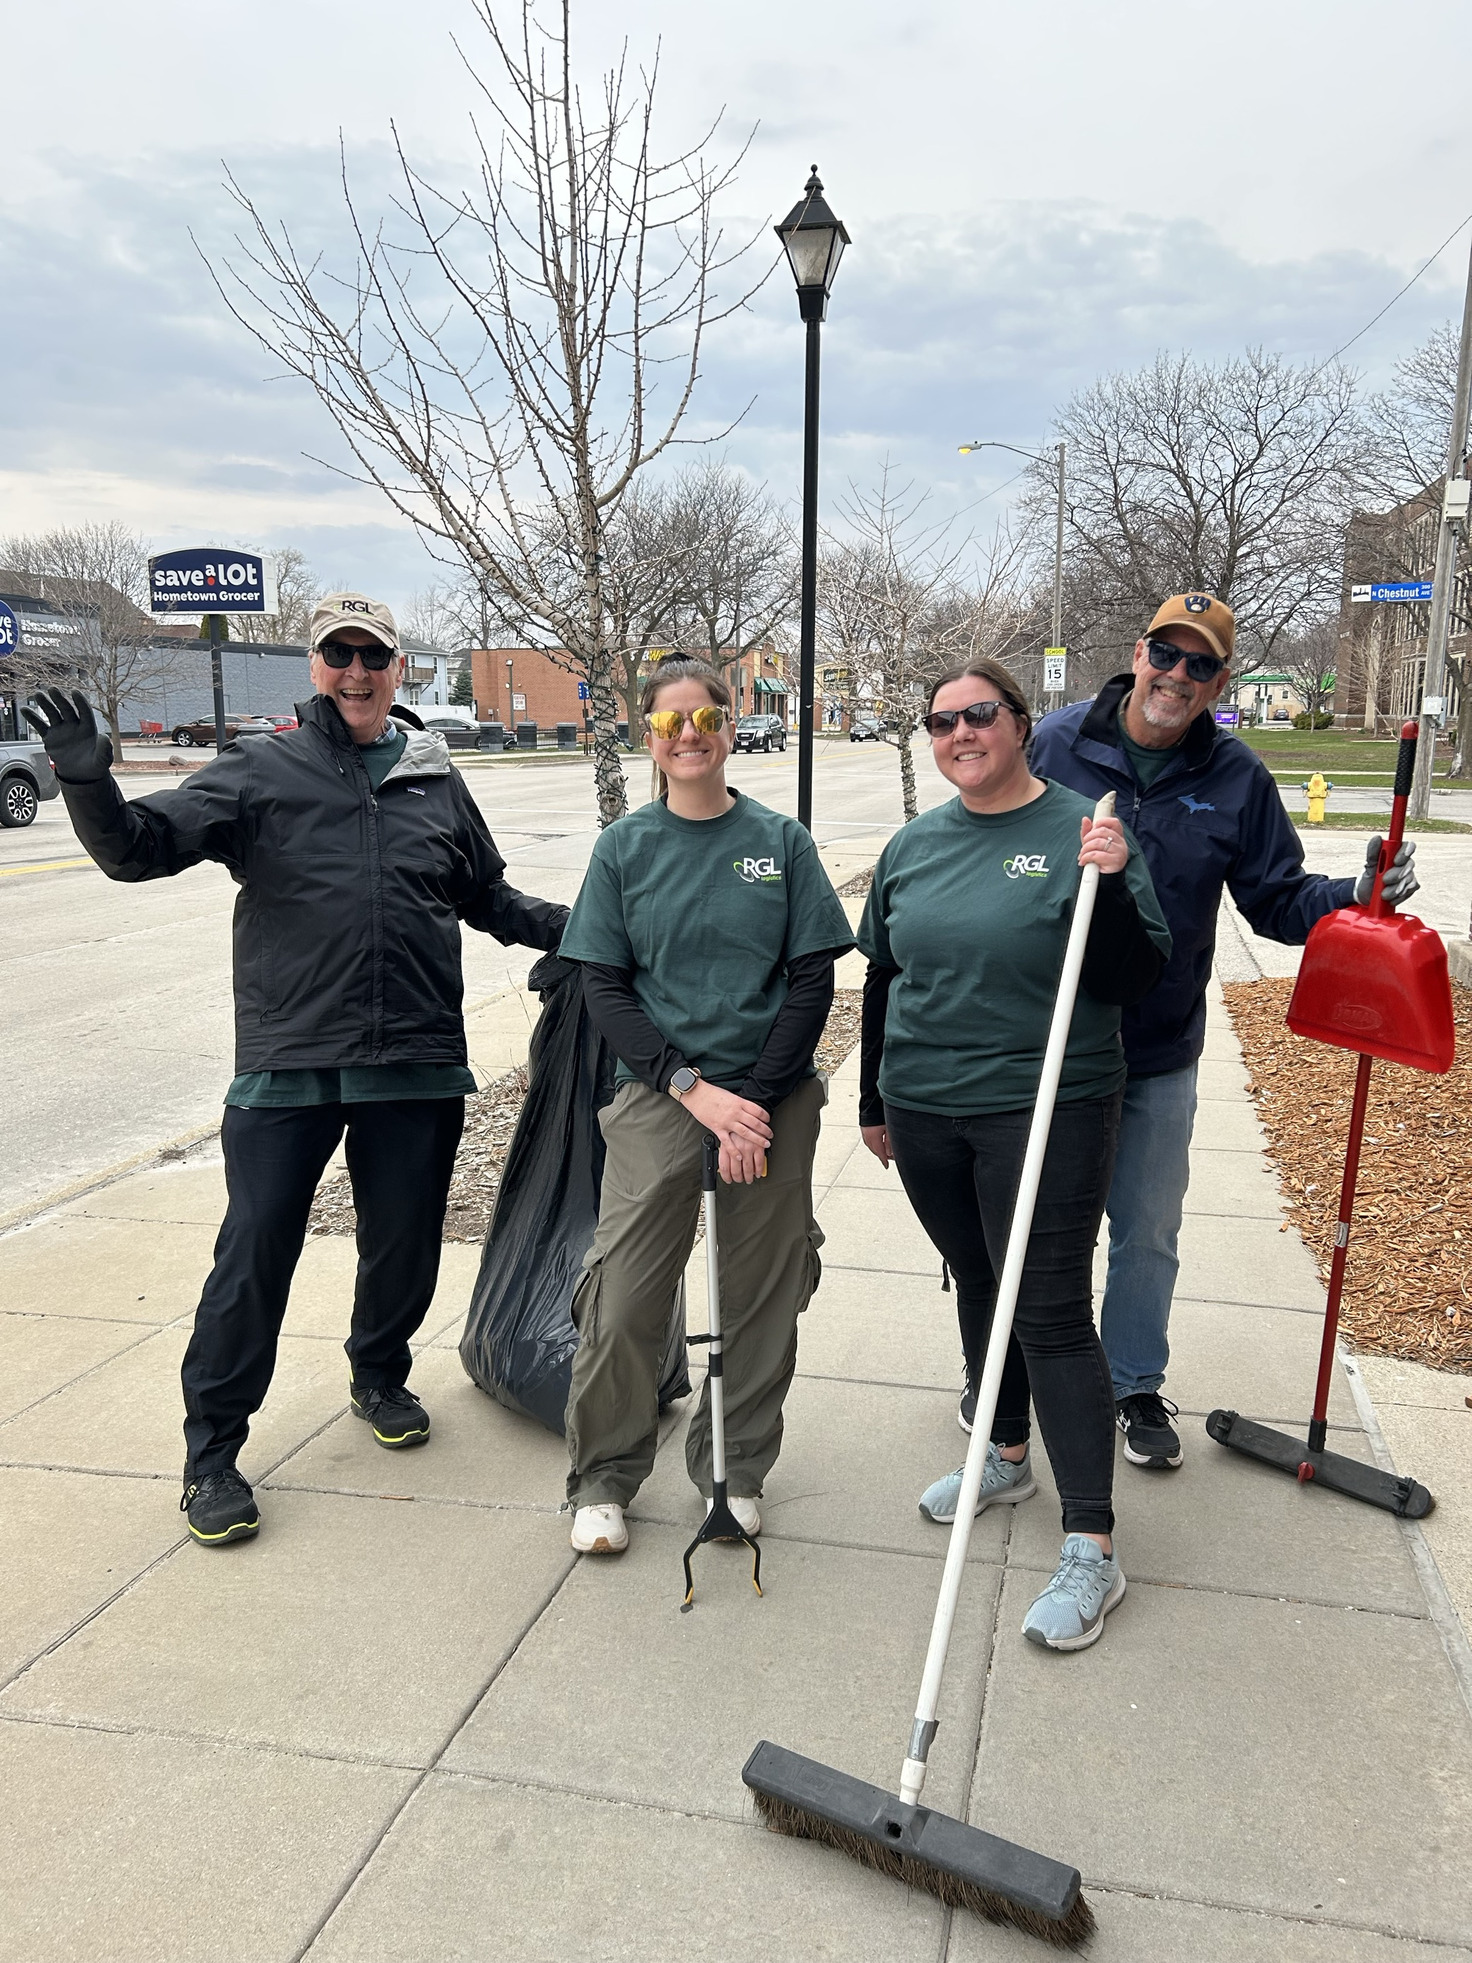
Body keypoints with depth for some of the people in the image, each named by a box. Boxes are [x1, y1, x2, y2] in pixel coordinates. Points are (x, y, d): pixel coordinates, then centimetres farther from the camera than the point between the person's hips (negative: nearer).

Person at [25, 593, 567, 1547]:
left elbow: (489, 897, 21)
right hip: (287, 1065, -3)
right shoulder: (258, 773, 1)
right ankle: (213, 1448, 18)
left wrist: (579, 928, 10)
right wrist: (91, 786, -25)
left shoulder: (438, 781, 10)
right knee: (255, 1254, 1)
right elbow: (141, 848, -6)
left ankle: (380, 1377, 41)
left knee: (405, 1245, 14)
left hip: (417, 1069, 3)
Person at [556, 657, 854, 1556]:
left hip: (773, 1101, 1)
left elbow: (813, 983, -1)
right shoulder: (624, 848, 2)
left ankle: (735, 1469, 30)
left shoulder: (781, 841, 2)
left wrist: (756, 1100, -10)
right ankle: (604, 1479, 21)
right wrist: (693, 1088, -12)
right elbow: (605, 988, -1)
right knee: (623, 1300, -1)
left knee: (760, 1299, 8)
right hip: (658, 1100, 0)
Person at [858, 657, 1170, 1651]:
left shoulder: (1083, 829, -7)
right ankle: (1008, 1457, 39)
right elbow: (884, 979, 16)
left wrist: (1110, 885, -26)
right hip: (926, 1111, 6)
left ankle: (1092, 1547, 4)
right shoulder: (913, 846, 8)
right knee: (977, 1284, 18)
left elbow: (1138, 977, -9)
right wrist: (875, 1100, 19)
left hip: (1045, 1111, -5)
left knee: (1052, 1312, -5)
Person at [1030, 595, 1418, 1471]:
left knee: (1147, 1235, 13)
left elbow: (1277, 899, 5)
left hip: (1158, 1054, 1)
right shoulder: (1059, 741, -5)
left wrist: (1354, 897, -15)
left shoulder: (1237, 779, -1)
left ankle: (1136, 1384, 35)